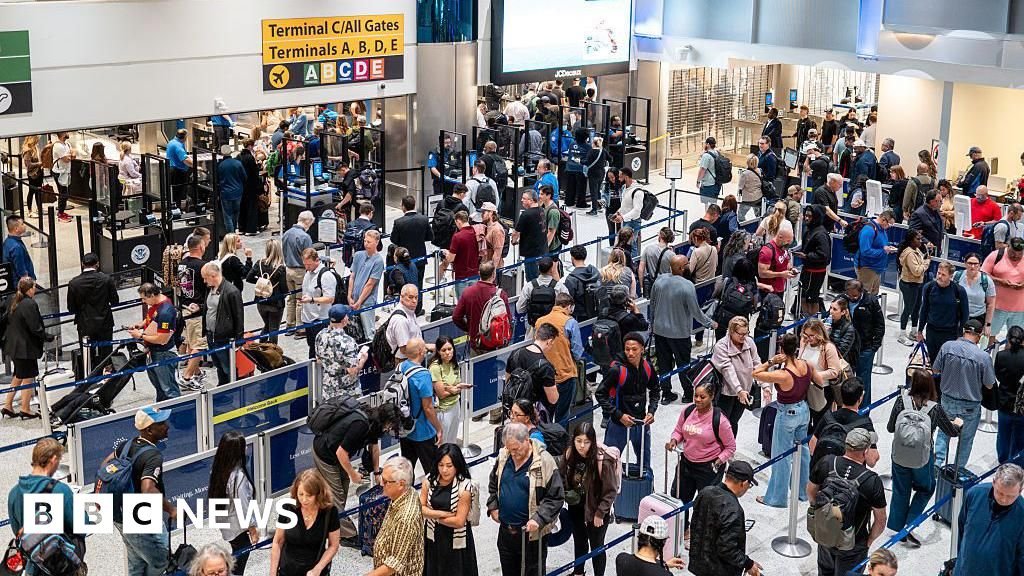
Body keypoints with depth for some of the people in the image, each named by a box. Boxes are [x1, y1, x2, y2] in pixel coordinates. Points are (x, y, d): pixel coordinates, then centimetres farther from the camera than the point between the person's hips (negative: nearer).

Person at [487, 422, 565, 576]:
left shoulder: (544, 462, -16)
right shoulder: (503, 457, 1)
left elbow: (556, 498, -13)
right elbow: (493, 484, 19)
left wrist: (539, 519, -22)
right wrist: (493, 506, 7)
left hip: (532, 534, -5)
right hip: (505, 531, 5)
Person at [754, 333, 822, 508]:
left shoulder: (782, 375, -30)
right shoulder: (808, 365, -12)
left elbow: (755, 374, -22)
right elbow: (820, 382, 5)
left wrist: (771, 362, -25)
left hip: (787, 414, -7)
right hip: (804, 410, 7)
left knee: (781, 456, 7)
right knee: (802, 450, 22)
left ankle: (776, 498, 19)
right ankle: (804, 492, 37)